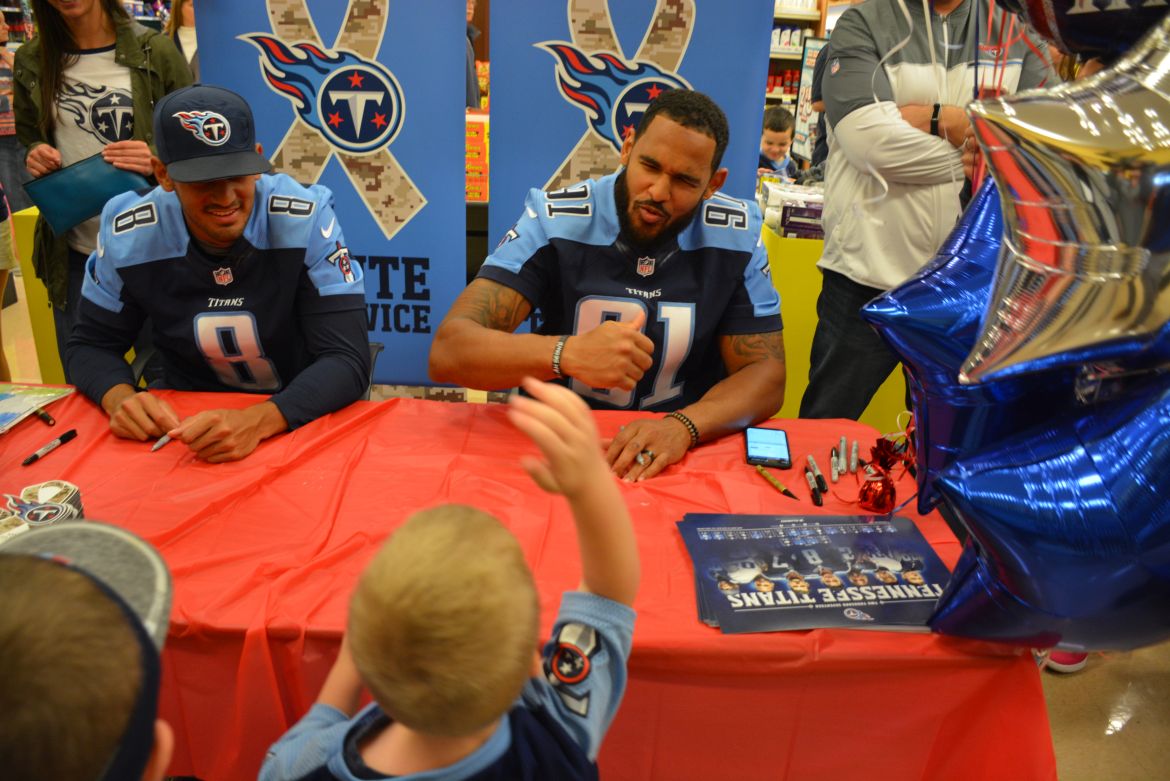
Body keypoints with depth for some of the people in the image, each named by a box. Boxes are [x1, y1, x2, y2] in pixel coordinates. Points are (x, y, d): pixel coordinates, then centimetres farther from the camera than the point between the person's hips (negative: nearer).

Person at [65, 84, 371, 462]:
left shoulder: (306, 220, -18)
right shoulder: (126, 235, -10)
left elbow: (348, 361, -21)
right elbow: (91, 345, 4)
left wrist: (257, 421, -37)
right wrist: (119, 397, -19)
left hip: (302, 418, -2)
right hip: (188, 416, 3)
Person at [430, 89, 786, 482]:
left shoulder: (735, 236, -7)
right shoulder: (553, 221, -12)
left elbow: (765, 374, -5)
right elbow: (448, 350, -19)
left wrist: (683, 426, -25)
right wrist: (568, 353, -36)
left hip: (681, 451, 3)